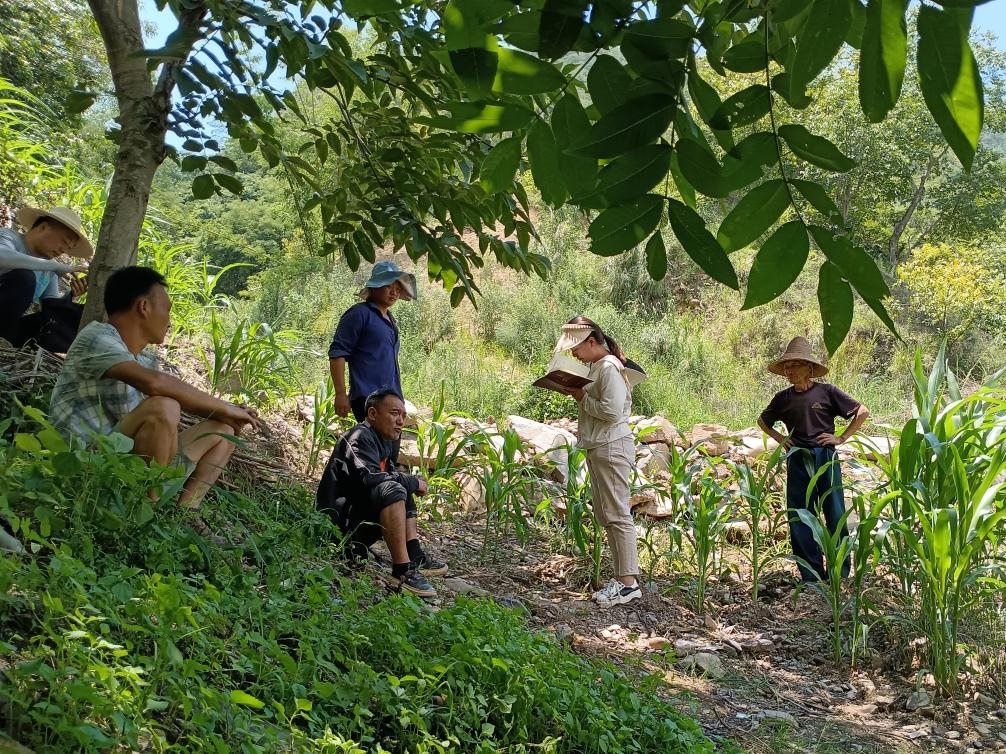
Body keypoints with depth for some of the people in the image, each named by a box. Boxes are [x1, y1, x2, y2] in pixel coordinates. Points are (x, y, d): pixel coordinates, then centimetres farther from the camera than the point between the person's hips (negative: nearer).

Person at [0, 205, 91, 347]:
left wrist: (70, 294, -15)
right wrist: (59, 267, -29)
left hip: (13, 325, 6)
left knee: (79, 316, -6)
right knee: (24, 277, -27)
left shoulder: (49, 267, 10)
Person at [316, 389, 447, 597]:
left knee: (404, 490, 16)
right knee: (392, 490, -28)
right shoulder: (360, 438, -14)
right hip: (339, 522, -11)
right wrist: (413, 483, -16)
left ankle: (414, 556, 1)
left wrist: (412, 482, -4)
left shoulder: (384, 441, 14)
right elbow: (370, 478, -28)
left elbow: (392, 474, 18)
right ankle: (402, 570, -30)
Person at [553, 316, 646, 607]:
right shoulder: (596, 366, 15)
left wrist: (582, 398, -12)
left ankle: (629, 582, -3)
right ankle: (622, 576, 20)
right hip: (598, 448, 11)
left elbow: (612, 410, -23)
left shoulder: (610, 368, -15)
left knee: (616, 514, -7)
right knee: (604, 514, 13)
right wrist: (578, 394, 4)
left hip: (611, 449, -11)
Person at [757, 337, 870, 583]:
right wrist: (779, 438, 9)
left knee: (835, 515, 0)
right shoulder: (783, 398, 7)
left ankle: (840, 572, 11)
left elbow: (862, 412, 1)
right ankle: (811, 574, 12)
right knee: (799, 518, 3)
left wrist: (842, 437, -4)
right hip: (797, 461, 3)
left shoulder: (826, 392, -3)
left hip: (826, 458, -3)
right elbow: (762, 420, 24)